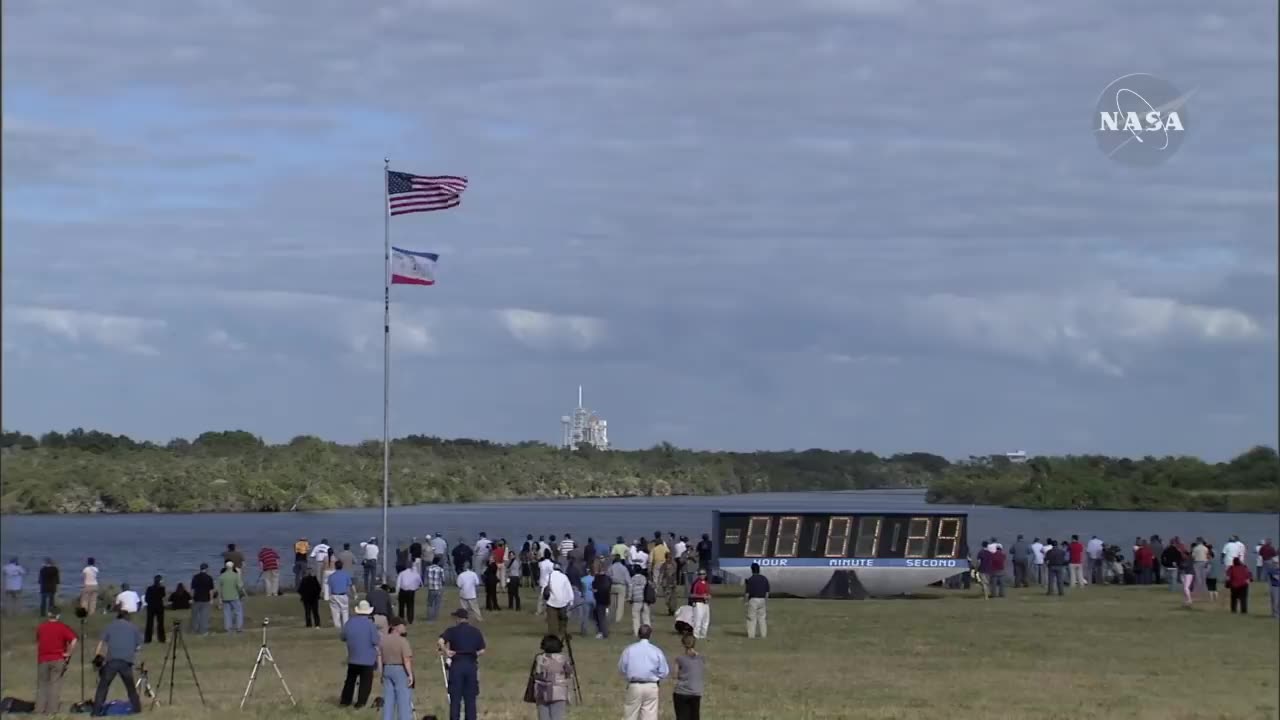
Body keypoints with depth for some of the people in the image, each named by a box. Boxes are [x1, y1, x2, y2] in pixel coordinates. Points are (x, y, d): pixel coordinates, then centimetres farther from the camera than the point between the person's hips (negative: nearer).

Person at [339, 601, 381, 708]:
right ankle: (360, 703, 0)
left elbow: (342, 637, 8)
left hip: (353, 658, 4)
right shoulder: (370, 624, -14)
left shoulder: (349, 622, -2)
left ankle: (345, 701, 23)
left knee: (350, 680, 19)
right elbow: (376, 641, -14)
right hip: (367, 659, -4)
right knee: (365, 682, 4)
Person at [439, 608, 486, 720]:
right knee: (470, 698, 8)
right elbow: (482, 651, 2)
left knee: (455, 698, 3)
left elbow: (440, 641, -19)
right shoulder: (476, 631, 6)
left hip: (457, 665, -2)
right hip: (472, 665, 2)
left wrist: (445, 651, -3)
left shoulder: (452, 631, -2)